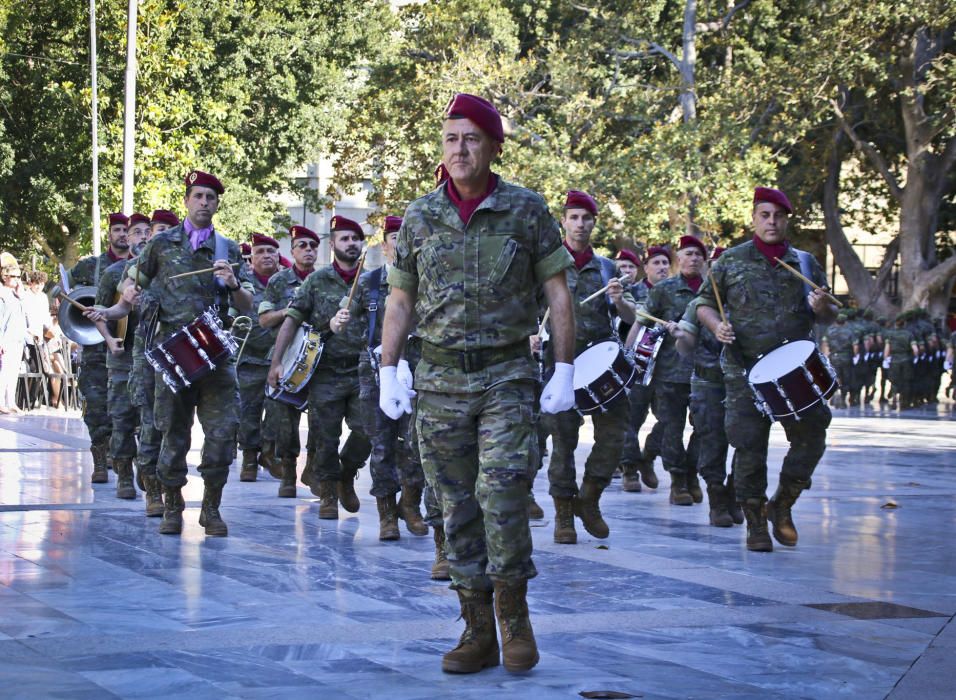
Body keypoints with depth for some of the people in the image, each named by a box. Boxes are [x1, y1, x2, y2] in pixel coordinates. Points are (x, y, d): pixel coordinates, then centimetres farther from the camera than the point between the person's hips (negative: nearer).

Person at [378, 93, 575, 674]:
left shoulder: (526, 210, -1)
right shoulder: (420, 216, 6)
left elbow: (559, 294, 1)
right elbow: (401, 301, 11)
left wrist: (565, 372, -5)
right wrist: (389, 374, 3)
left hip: (507, 375, -3)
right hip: (440, 378, 3)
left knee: (502, 490, -16)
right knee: (458, 507, 4)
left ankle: (513, 612, 2)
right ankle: (478, 632, 11)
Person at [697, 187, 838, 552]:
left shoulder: (805, 263, 11)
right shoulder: (731, 261, 5)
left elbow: (830, 316, 16)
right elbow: (704, 304, 10)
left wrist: (823, 309, -7)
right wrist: (717, 326, -11)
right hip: (745, 371, -2)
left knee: (811, 435, -3)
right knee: (749, 446, -3)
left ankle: (782, 505, 17)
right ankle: (755, 524, 9)